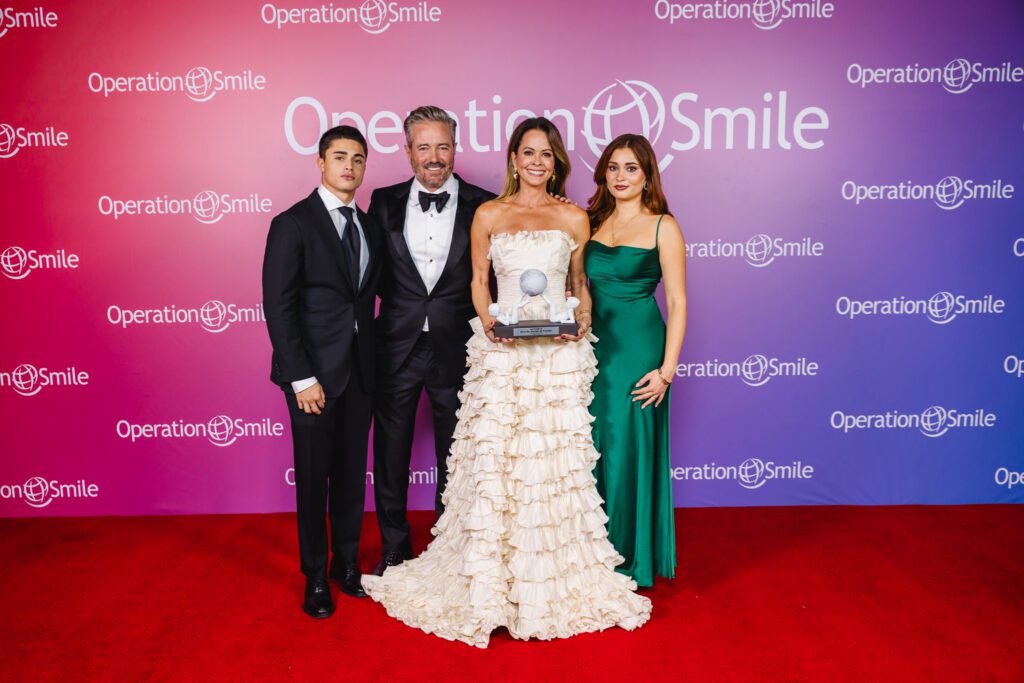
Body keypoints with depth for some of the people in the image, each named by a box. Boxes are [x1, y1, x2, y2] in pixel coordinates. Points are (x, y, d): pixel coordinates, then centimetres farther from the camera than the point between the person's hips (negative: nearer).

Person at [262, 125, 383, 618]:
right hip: (315, 373, -5)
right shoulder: (292, 224, -7)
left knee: (351, 472, 13)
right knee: (313, 477, 7)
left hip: (360, 372, 5)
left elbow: (370, 296, 12)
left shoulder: (369, 226, 11)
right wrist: (302, 377, -16)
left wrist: (374, 363, 3)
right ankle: (315, 576, 24)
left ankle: (347, 563, 30)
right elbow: (278, 307, -12)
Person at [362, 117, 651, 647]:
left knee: (555, 460, 2)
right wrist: (489, 322, -7)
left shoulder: (574, 219, 10)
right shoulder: (488, 215, 9)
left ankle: (554, 578, 17)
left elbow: (581, 282, 14)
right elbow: (478, 281, 11)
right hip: (502, 350, 0)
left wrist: (583, 320, -4)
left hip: (559, 351, 1)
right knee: (494, 456, -5)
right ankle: (489, 583, 9)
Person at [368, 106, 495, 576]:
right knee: (390, 453, 12)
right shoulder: (385, 202, 2)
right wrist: (400, 301, -2)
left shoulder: (483, 206, -3)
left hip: (456, 349, -1)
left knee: (454, 457, 13)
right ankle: (394, 547, 31)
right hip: (397, 347, 1)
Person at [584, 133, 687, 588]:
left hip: (637, 348, -5)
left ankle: (632, 562, 20)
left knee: (629, 452, 3)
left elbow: (677, 303, -7)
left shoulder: (662, 226, -4)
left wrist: (667, 370, -12)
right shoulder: (591, 222, 10)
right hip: (594, 346, 5)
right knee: (592, 451, 10)